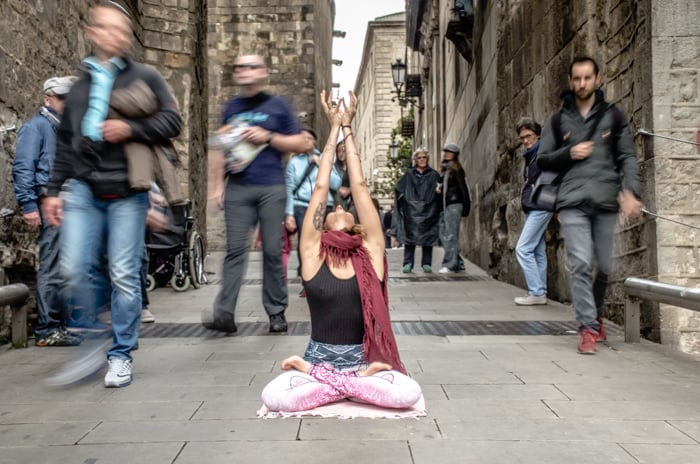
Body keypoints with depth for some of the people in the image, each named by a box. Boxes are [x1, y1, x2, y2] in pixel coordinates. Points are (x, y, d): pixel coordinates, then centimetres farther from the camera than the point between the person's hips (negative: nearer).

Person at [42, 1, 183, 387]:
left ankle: (121, 354, 12)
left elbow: (172, 121, 0)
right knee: (74, 270, -6)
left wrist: (130, 129, -13)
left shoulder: (143, 77, 8)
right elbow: (64, 144, 18)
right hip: (82, 189, 3)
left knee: (124, 276, -2)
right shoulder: (79, 86, 19)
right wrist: (54, 191, 13)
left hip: (127, 192, -3)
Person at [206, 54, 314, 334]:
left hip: (271, 187, -2)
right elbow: (221, 149, 19)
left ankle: (276, 312, 9)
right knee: (235, 250, -4)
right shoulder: (231, 107, 17)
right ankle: (224, 314, -6)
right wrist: (217, 185, 9)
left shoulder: (278, 106, 7)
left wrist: (267, 136, -9)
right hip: (237, 188, 3)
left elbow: (302, 144, 4)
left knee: (272, 251, 0)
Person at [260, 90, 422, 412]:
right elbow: (320, 189, 0)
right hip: (319, 358, -1)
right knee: (272, 397, -28)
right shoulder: (313, 254, 1)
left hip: (364, 360, 1)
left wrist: (348, 128, 6)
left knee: (409, 393, -27)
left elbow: (359, 187, 1)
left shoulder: (370, 253, 1)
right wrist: (334, 128, 5)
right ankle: (357, 384, -7)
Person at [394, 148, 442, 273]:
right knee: (410, 235, -4)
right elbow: (399, 190, 12)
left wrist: (438, 190, -16)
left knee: (427, 237, 0)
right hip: (411, 210, 0)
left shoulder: (433, 174, 11)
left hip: (428, 210, 0)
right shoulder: (409, 174, 12)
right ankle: (408, 263, -3)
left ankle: (427, 263, 6)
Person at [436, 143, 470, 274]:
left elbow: (464, 188, -9)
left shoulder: (457, 170, -6)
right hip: (445, 206, 9)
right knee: (443, 235, 7)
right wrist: (439, 188, 3)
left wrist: (466, 207, -12)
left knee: (450, 235, -9)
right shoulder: (443, 170, 17)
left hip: (454, 205, -9)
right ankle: (458, 263, 13)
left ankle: (450, 265, -7)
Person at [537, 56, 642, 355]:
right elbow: (542, 160, 14)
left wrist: (630, 191, -10)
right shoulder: (558, 120, 12)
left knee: (606, 267, 7)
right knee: (580, 265, -11)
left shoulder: (613, 116, 11)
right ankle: (588, 328, -4)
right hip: (573, 202, -1)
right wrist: (568, 153, -5)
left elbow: (627, 157, 5)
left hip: (607, 201, 1)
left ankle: (596, 315, 31)